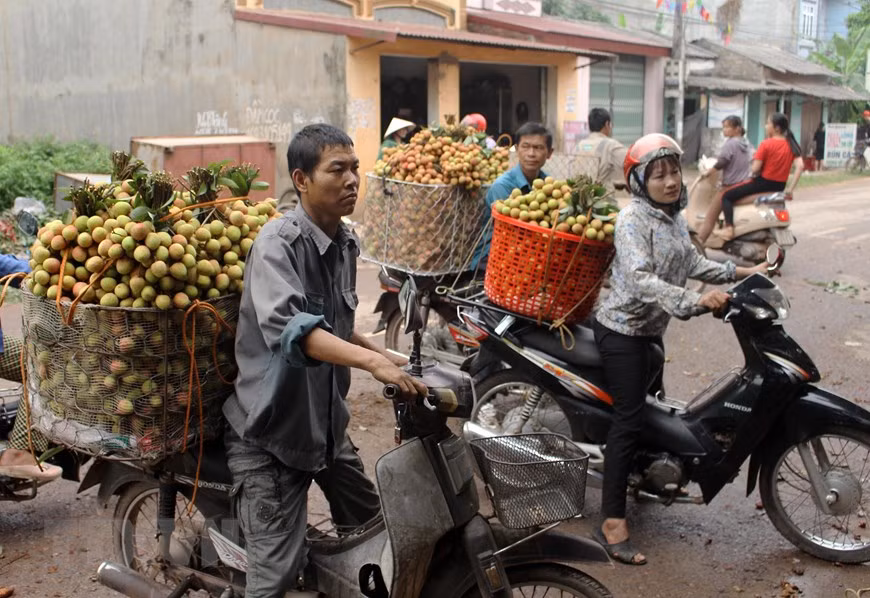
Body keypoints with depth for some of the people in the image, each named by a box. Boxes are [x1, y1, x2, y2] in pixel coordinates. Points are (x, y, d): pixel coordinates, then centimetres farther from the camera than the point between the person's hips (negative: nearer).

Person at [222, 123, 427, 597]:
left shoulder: (346, 243, 5)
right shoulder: (278, 243, -21)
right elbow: (288, 326, -39)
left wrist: (383, 355, 14)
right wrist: (371, 361, -48)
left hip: (327, 421, 8)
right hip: (270, 430, -8)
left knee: (371, 528, 21)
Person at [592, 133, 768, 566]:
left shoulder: (673, 215, 8)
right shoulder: (634, 218, -20)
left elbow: (690, 261, 18)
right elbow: (641, 280, -31)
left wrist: (737, 273, 10)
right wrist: (695, 302, -40)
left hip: (650, 328, 9)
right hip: (622, 329, -9)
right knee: (630, 418, -12)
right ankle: (612, 522, -9)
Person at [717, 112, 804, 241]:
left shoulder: (766, 144, -14)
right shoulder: (791, 144, 4)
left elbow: (755, 169, -18)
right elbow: (800, 166, -5)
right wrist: (790, 189, -3)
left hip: (764, 182, -7)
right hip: (780, 186, 7)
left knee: (727, 196, 2)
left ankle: (729, 228, -14)